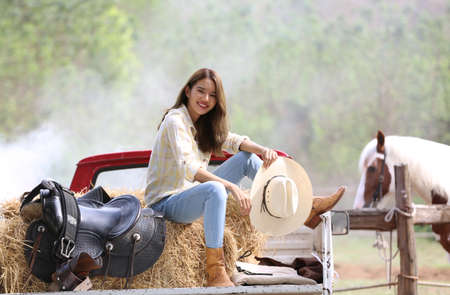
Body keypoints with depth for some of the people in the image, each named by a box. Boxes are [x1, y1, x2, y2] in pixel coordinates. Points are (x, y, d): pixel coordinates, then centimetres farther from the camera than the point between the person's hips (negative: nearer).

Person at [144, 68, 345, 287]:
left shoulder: (203, 124, 10)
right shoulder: (175, 121, -18)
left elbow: (234, 141, 4)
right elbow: (188, 168, -31)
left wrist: (263, 151, -19)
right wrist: (231, 187, -41)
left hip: (192, 195, 9)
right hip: (166, 202, -9)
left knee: (248, 158, 6)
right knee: (214, 189, -39)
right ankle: (214, 273, -42)